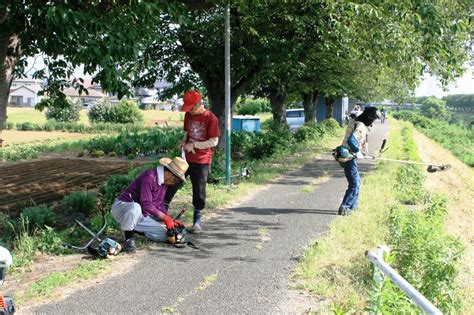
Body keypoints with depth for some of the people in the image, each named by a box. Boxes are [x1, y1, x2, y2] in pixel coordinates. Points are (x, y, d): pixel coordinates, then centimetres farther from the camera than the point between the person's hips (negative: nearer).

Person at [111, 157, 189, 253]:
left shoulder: (164, 182, 4)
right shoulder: (149, 176, -24)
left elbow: (160, 205, 10)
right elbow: (146, 204, -29)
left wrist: (171, 221, -2)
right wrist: (165, 218, -23)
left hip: (141, 216, 9)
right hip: (122, 207, -9)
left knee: (164, 234, -3)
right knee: (135, 208, -43)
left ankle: (132, 229, 14)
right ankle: (128, 239, -22)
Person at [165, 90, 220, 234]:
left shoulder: (211, 118, -13)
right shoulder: (189, 115, 6)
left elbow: (214, 141, -14)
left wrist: (194, 145, -17)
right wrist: (184, 142, -1)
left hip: (201, 162, -5)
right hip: (186, 157, 5)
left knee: (199, 192, 5)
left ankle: (197, 221, 18)